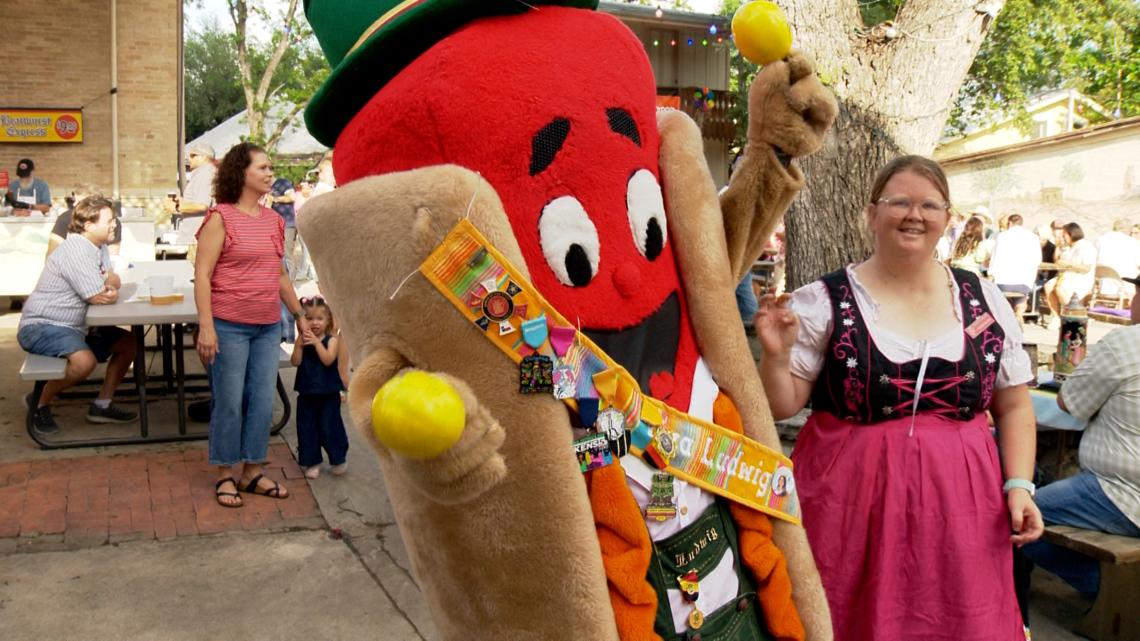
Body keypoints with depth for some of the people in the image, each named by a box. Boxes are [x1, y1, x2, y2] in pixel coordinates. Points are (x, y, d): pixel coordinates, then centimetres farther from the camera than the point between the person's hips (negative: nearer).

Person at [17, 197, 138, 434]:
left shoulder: (99, 246, 10)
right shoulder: (76, 250, -22)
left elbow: (114, 280, 8)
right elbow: (97, 297, -23)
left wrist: (110, 284, -16)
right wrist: (112, 288, -1)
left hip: (76, 327, 10)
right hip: (41, 327, -10)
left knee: (127, 343, 6)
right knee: (84, 361, -33)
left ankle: (102, 405, 12)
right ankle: (40, 402, -6)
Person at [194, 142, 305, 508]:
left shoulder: (273, 220, 13)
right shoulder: (220, 218, -6)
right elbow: (202, 275, -11)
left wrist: (299, 314, 23)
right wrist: (206, 326, -18)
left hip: (268, 327, 6)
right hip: (229, 326, -6)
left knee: (263, 401, 8)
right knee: (228, 402, 1)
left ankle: (252, 472, 21)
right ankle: (224, 475, 16)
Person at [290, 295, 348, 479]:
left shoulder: (332, 340, -5)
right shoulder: (302, 341, 1)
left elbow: (328, 360, -20)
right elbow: (295, 362, -11)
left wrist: (316, 342, -25)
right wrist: (299, 344, -22)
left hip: (328, 394, -3)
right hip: (306, 393, 3)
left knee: (329, 427, 0)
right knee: (306, 429, 7)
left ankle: (339, 458, 19)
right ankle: (312, 462, 19)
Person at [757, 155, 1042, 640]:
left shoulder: (984, 301, 6)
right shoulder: (823, 303, -5)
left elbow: (1014, 406, 12)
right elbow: (781, 407, -4)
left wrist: (1018, 485, 1)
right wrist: (776, 355, -22)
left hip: (958, 508, 3)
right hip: (851, 507, -3)